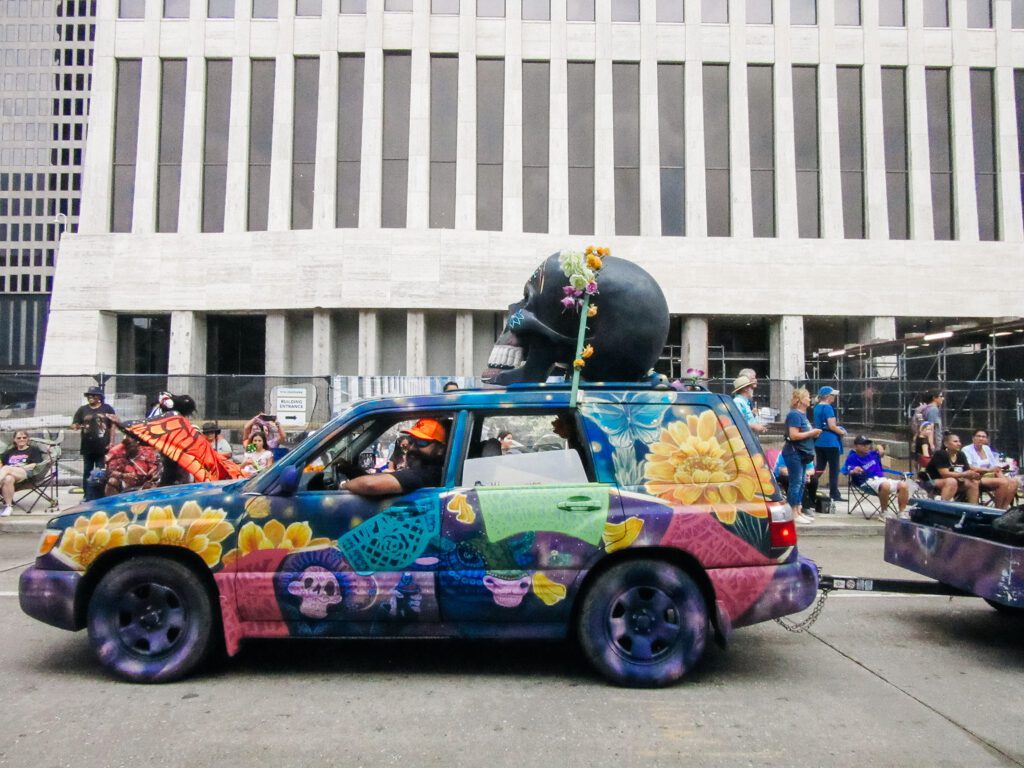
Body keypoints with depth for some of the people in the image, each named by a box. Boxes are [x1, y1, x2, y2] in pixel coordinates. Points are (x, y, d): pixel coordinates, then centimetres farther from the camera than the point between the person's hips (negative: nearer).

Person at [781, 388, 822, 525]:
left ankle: (799, 511, 19)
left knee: (801, 483, 12)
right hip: (794, 453, -10)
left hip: (802, 453, 10)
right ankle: (794, 514, -3)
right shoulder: (794, 414, -14)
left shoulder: (802, 414, 15)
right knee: (795, 483, -7)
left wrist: (813, 433, 8)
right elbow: (793, 435, -22)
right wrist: (811, 433, -13)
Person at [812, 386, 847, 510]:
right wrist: (842, 432, -3)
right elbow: (832, 426, -19)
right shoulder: (828, 407, -13)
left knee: (819, 468, 11)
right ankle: (834, 495, 2)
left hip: (819, 441, 8)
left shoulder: (816, 407, 13)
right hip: (830, 441, -8)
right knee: (834, 468, 0)